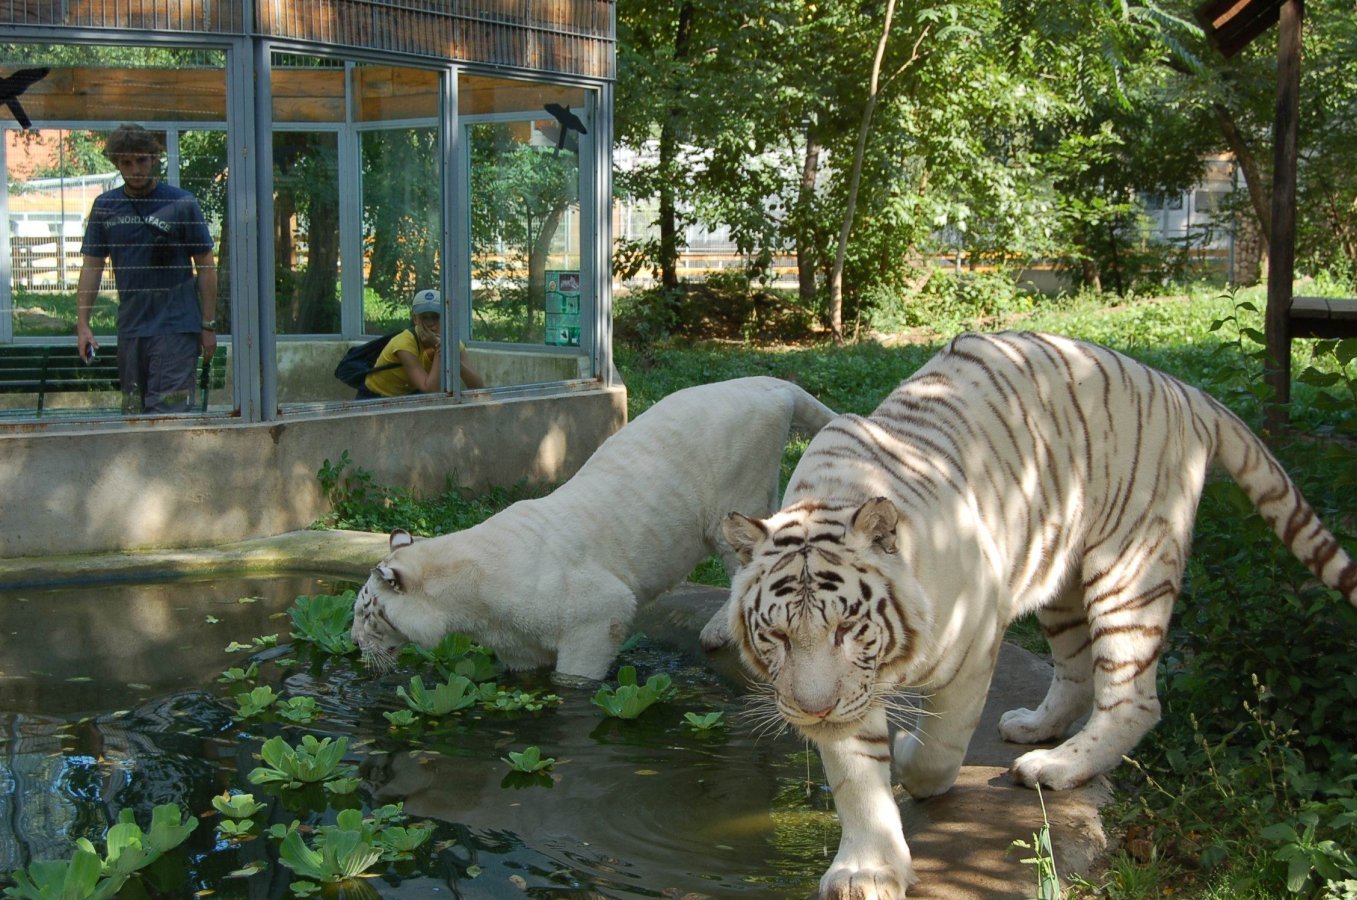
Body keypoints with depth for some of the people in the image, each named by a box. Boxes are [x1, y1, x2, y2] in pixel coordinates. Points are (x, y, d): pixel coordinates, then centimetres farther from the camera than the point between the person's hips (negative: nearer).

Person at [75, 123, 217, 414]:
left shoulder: (182, 203, -2)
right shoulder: (105, 206, 9)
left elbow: (205, 266, 1)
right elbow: (92, 266, 11)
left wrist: (208, 325, -3)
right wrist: (82, 324, 4)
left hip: (175, 327, -5)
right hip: (129, 329, 5)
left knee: (168, 412, -12)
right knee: (133, 410, 11)